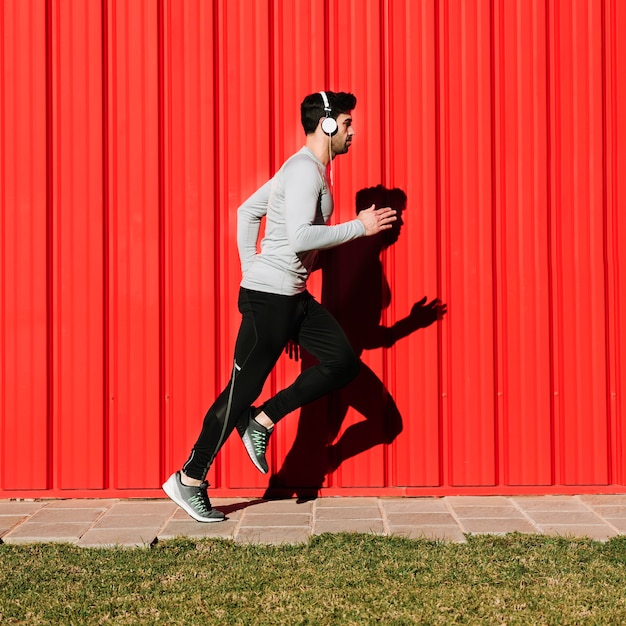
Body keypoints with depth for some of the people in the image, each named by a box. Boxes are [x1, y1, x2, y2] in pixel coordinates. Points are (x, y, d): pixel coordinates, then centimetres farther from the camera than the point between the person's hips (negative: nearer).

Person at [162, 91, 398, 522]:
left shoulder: (305, 169, 15)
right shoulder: (306, 170, -16)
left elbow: (247, 211, 20)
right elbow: (301, 237, -28)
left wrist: (250, 266, 16)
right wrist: (359, 227, -19)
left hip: (293, 296, 10)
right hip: (269, 297, -10)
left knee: (343, 362, 6)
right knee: (242, 389, -3)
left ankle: (262, 423, 10)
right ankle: (189, 481, 9)